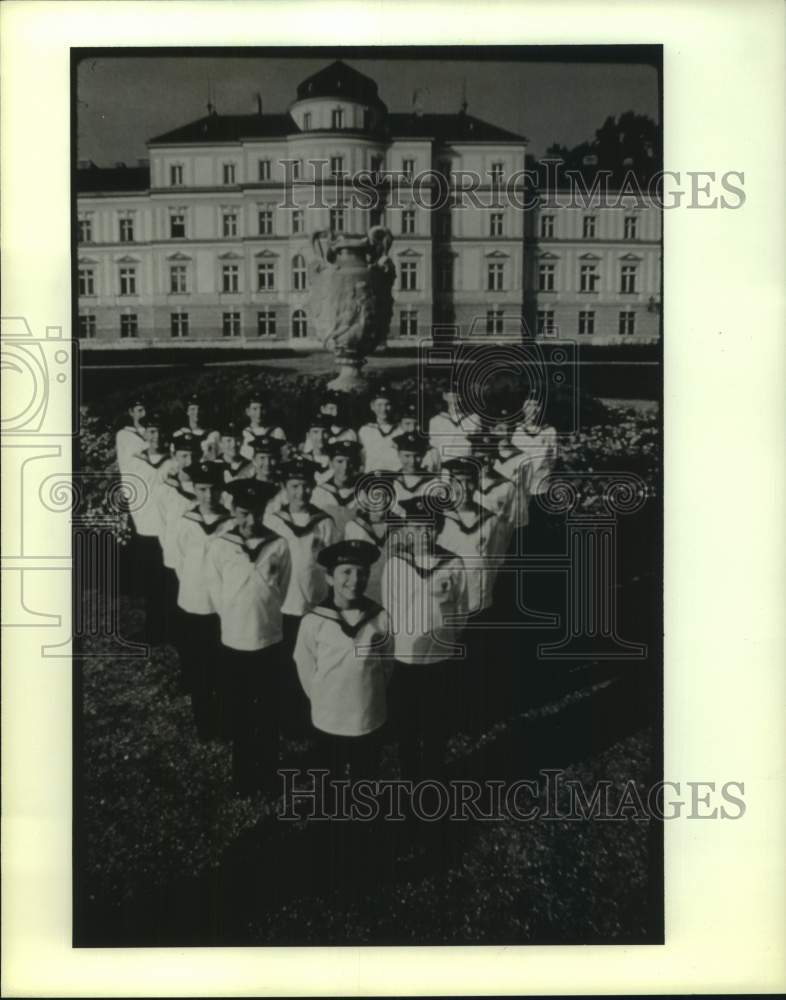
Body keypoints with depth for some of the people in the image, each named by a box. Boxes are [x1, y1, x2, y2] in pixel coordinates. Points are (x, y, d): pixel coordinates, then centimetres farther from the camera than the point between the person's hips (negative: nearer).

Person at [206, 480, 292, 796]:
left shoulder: (279, 546, -10)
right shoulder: (219, 546, -9)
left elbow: (279, 592, 1)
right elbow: (217, 594, 1)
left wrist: (261, 617, 4)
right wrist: (237, 620, 4)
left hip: (269, 641, 0)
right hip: (233, 642, 0)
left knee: (269, 714, 13)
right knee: (237, 715, 12)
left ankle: (267, 773, 32)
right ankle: (243, 775, 30)